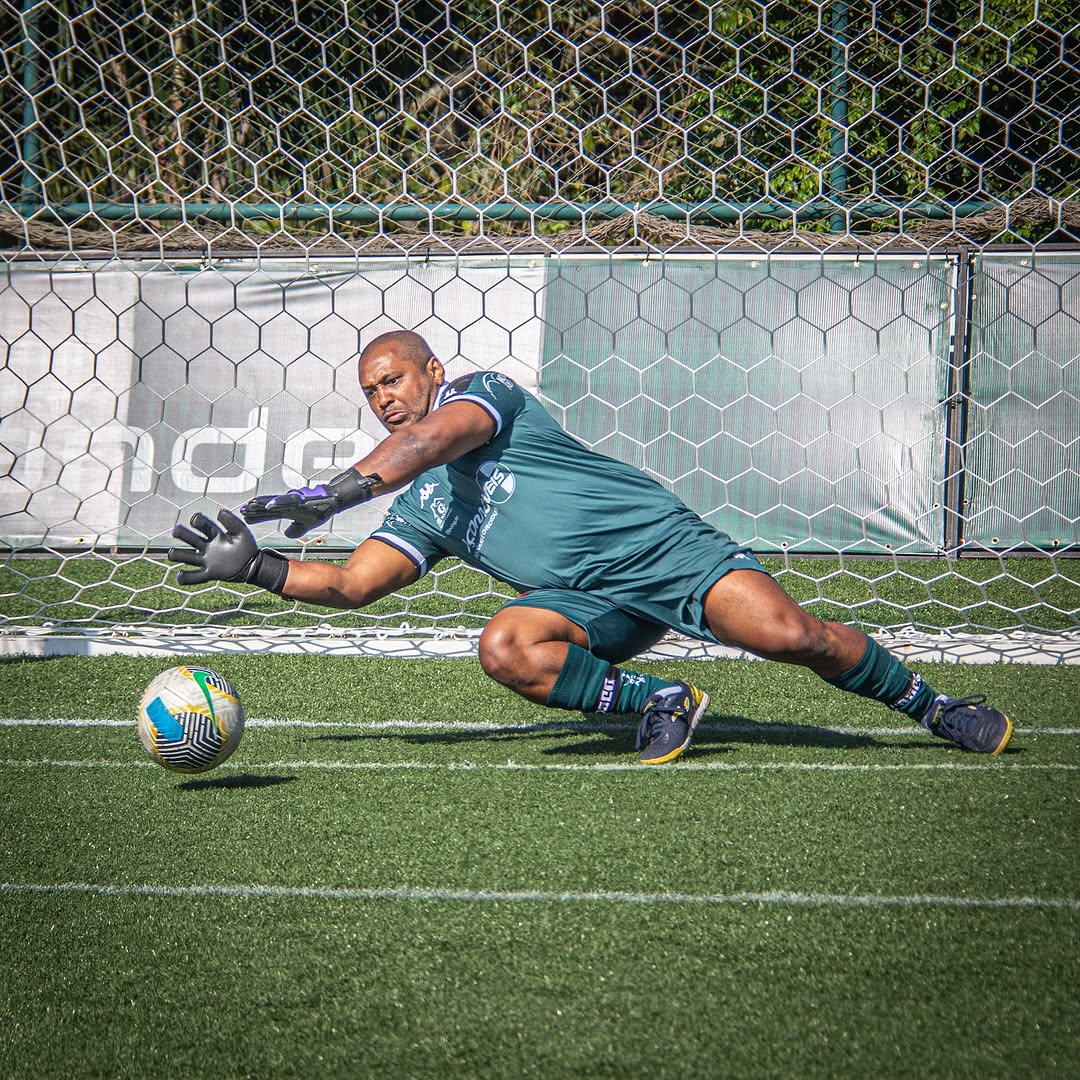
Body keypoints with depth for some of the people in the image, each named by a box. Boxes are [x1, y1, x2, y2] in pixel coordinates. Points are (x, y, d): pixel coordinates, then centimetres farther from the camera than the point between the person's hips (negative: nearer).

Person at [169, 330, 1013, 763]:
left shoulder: (485, 392, 2)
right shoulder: (420, 510, 20)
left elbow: (438, 435, -20)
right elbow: (351, 584, 13)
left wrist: (348, 487, -35)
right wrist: (256, 567, -2)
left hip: (658, 542, -5)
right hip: (589, 606, 5)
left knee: (792, 636, -22)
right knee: (507, 649, -28)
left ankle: (933, 707, 0)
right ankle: (659, 703, -11)